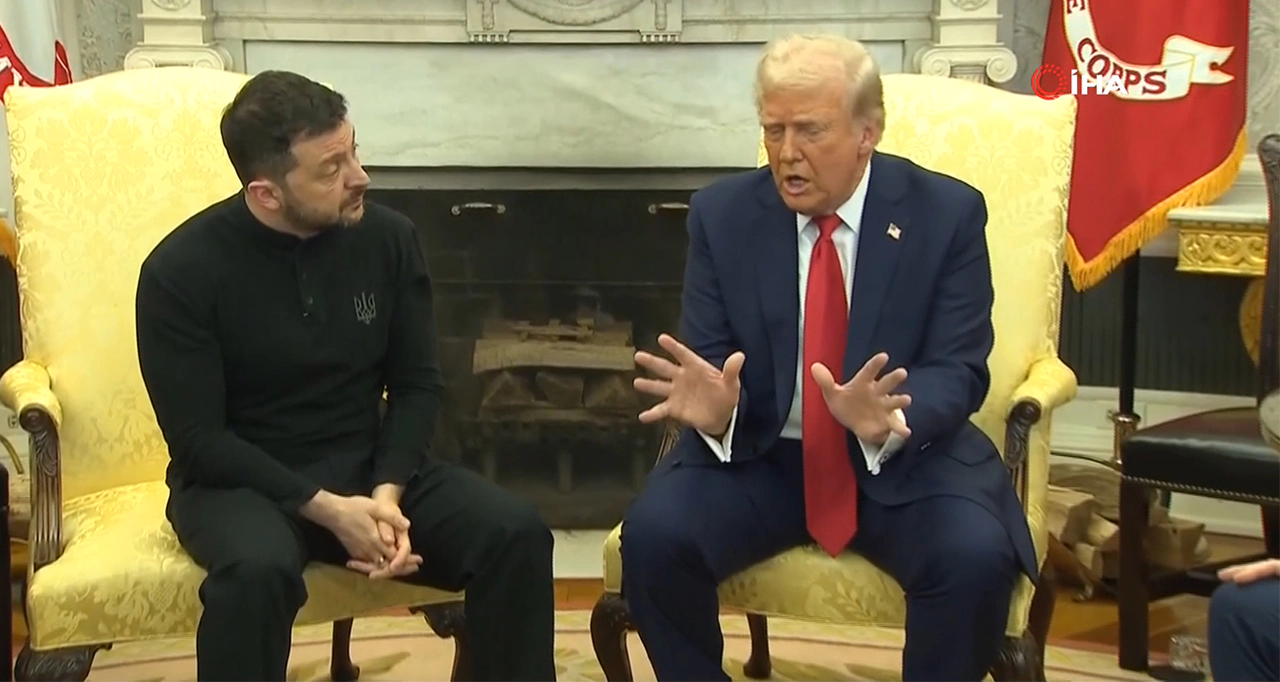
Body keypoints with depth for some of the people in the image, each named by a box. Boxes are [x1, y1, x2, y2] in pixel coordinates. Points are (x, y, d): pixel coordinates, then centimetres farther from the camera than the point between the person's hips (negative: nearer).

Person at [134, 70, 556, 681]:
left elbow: (417, 386, 3)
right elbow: (198, 438, -13)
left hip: (370, 466, 4)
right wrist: (327, 509, -22)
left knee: (516, 534, -21)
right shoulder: (182, 270, -13)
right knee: (258, 570, -38)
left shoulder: (388, 238, -3)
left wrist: (388, 492, -15)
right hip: (239, 482, -3)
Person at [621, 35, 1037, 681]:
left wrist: (891, 418, -33)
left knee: (976, 556, -30)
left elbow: (958, 371, -10)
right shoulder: (721, 214, -2)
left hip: (905, 457, -1)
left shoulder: (948, 213, -6)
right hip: (756, 455, 1)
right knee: (653, 534, -25)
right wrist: (715, 406, -29)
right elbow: (707, 361, -3)